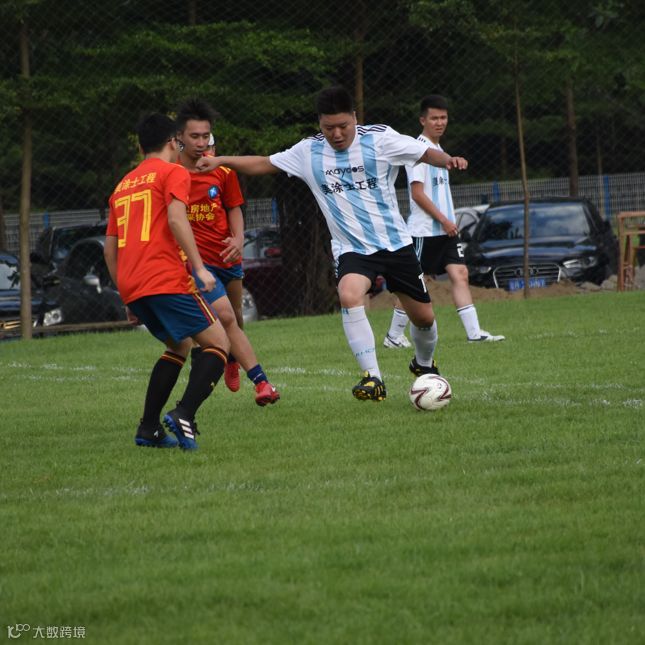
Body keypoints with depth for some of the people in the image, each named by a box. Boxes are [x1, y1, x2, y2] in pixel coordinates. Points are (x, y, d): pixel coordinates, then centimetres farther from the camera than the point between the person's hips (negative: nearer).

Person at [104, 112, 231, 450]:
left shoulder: (123, 185, 25)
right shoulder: (174, 173, 4)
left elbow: (110, 248, 24)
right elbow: (176, 219, -14)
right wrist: (199, 268, -17)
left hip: (131, 286, 8)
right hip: (166, 279, -8)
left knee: (179, 345, 25)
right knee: (218, 344, -4)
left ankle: (149, 429, 16)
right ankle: (184, 415, -25)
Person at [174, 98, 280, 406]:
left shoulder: (222, 170, -2)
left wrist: (238, 238, -8)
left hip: (228, 256, 4)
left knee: (235, 319, 18)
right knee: (225, 316, -20)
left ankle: (232, 360, 51)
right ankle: (260, 381, -19)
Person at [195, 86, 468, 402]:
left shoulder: (380, 139, -9)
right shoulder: (309, 152, -2)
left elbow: (425, 153, -6)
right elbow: (264, 163, 6)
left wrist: (448, 160, -28)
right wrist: (220, 160, -4)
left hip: (395, 242, 0)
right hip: (353, 248, 0)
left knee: (423, 316, 8)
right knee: (349, 296, -32)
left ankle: (424, 364, 42)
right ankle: (373, 378, -28)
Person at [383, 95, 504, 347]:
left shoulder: (437, 149, 17)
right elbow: (417, 193, -17)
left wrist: (449, 222, 18)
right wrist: (443, 220, -16)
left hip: (445, 229, 8)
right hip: (425, 230, -8)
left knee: (460, 274, -3)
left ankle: (474, 332, -8)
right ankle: (394, 335, 8)